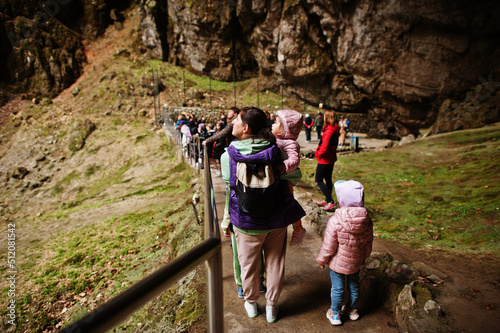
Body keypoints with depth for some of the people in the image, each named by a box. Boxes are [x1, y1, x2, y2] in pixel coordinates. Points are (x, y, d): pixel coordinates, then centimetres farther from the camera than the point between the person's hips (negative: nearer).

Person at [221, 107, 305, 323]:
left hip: (247, 223, -1)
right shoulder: (275, 151, -13)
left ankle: (251, 304, 46)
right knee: (275, 264, 21)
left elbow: (227, 181, -1)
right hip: (276, 221, 1)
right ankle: (271, 306, 41)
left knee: (249, 265, 22)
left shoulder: (228, 156, -16)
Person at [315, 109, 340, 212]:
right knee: (328, 179, 17)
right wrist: (318, 151, 7)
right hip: (331, 158, 9)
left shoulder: (329, 131, -23)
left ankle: (331, 202, -3)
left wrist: (318, 154, -8)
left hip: (325, 160, -9)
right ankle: (327, 200, 29)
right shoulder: (335, 130, 7)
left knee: (318, 180, -1)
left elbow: (324, 147, -26)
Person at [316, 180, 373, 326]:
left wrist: (321, 260, -2)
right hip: (356, 263, 4)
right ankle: (352, 310, 46)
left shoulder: (335, 221, -31)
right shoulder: (367, 220, -16)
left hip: (338, 263, -4)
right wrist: (364, 257, 19)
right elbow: (368, 243, 0)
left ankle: (335, 314, 34)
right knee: (354, 286, 25)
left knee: (337, 289, 15)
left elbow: (328, 246, -21)